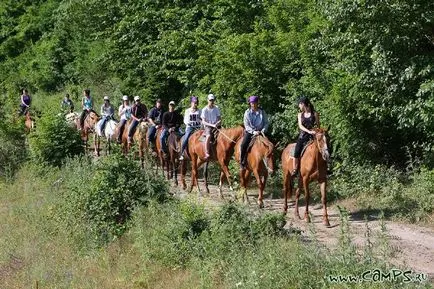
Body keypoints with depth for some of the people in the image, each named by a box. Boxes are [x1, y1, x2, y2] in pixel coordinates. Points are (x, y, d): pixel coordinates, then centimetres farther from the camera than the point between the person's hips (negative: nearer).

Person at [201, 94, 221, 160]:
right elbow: (203, 122, -6)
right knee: (209, 136, -34)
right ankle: (206, 154, -34)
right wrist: (212, 125, -19)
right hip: (208, 127, -4)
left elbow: (220, 119, 10)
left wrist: (218, 123, -12)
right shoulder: (204, 110, -1)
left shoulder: (216, 108, 9)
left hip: (216, 126, 4)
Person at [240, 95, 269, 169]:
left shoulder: (262, 112, 4)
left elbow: (266, 123, 4)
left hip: (260, 132, 2)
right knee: (243, 144, -24)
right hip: (250, 131, -2)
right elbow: (246, 125, -5)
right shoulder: (247, 112, 0)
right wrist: (253, 132, -18)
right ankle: (242, 162, -11)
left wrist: (263, 131, -14)